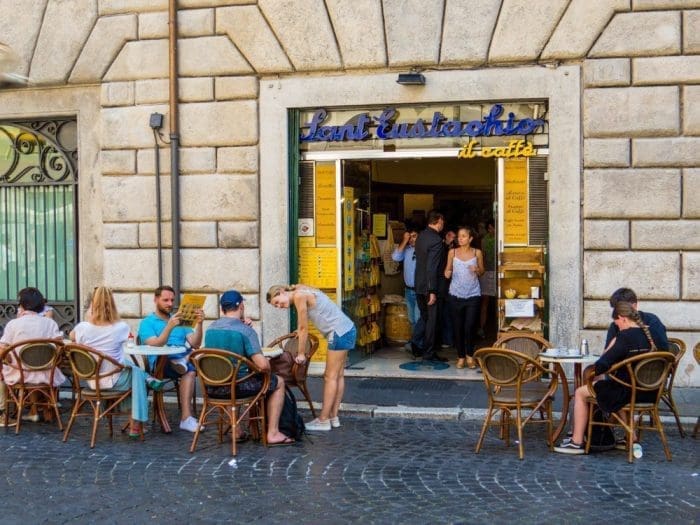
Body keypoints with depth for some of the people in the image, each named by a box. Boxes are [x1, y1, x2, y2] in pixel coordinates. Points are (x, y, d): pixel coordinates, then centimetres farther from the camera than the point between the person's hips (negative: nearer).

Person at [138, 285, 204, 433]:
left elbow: (195, 344, 8)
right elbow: (155, 346, -12)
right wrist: (169, 326, -25)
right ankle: (186, 417, -34)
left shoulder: (180, 320, 23)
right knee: (190, 370, -36)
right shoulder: (147, 323, 8)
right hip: (161, 364, -4)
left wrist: (198, 324, -9)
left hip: (184, 358, 4)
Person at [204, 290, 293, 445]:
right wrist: (268, 364, 2)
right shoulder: (245, 330, -16)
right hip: (237, 387, -6)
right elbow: (263, 365, -22)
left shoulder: (211, 328, 2)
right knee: (278, 382, 17)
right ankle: (273, 433, 15)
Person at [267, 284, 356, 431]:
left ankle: (323, 420, 1)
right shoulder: (302, 293, 12)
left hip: (340, 332, -10)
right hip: (347, 329, 10)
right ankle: (333, 417, 17)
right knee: (338, 375, 12)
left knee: (331, 376, -4)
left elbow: (304, 328, -11)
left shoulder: (299, 296, -14)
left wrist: (301, 354, -4)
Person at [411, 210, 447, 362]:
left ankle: (416, 345, 18)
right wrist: (432, 291, -21)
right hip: (429, 286, -8)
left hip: (419, 285, 8)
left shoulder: (421, 236, 7)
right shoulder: (436, 239, -19)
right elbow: (432, 267, -22)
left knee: (424, 316, 21)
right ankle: (429, 353, 10)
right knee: (432, 319, 3)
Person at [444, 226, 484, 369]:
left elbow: (482, 271, 11)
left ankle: (470, 355, 15)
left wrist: (477, 270, -11)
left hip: (473, 294, -1)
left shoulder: (477, 253, 1)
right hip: (456, 294, 1)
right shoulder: (452, 252, 2)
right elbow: (447, 270, 9)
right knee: (458, 327, 4)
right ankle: (461, 356, 17)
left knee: (469, 327, -5)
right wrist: (447, 273, -13)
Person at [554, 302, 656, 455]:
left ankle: (577, 442, 13)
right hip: (649, 391, 8)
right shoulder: (648, 334, 5)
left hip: (628, 391, -8)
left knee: (581, 393, 9)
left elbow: (601, 366, -22)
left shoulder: (625, 336, -19)